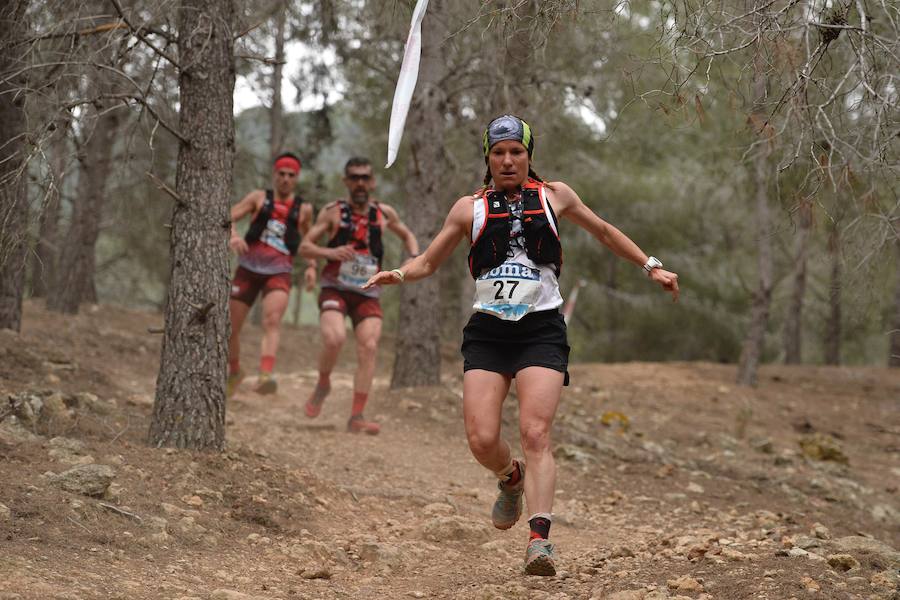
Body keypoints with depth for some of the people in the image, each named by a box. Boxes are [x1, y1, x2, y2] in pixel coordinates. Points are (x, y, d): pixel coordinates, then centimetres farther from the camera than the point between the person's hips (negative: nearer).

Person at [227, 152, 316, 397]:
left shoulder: (303, 209, 11)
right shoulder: (259, 197, 7)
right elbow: (227, 217, -3)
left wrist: (311, 267, 7)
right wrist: (233, 236, -25)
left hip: (279, 273, -1)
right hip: (248, 269, 1)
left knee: (272, 321, -26)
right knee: (230, 327, 6)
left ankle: (265, 376, -44)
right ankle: (234, 372, 33)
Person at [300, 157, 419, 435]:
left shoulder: (384, 213, 7)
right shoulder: (333, 212, -1)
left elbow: (407, 236, 25)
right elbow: (304, 247, -2)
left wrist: (415, 258, 4)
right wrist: (330, 252, -22)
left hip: (368, 294, 3)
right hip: (335, 289, -3)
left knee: (368, 348, -13)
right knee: (334, 340, -26)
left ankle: (357, 417, -10)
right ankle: (323, 384, 5)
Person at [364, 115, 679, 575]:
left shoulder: (554, 195, 11)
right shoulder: (469, 208, 11)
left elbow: (603, 232, 26)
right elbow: (428, 262, 16)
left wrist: (651, 266, 22)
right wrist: (399, 274, -5)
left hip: (541, 330, -1)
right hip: (487, 331, 1)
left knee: (535, 433, -19)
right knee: (481, 440, -11)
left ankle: (539, 538, -25)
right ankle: (511, 479, 24)